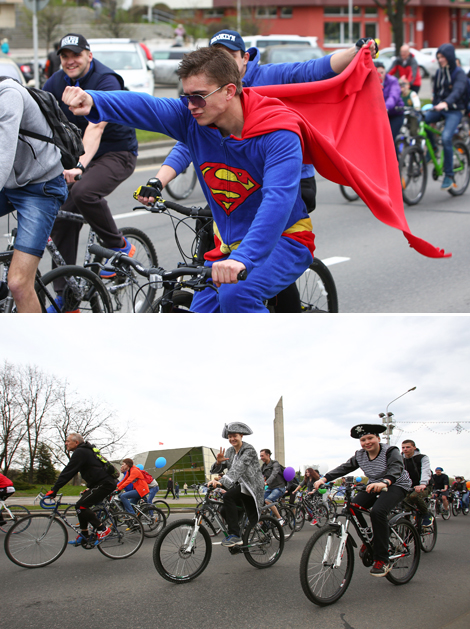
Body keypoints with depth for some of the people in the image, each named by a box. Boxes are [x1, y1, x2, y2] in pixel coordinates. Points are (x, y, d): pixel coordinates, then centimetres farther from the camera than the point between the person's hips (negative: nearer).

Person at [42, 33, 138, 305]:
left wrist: (80, 165, -46)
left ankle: (120, 246, -10)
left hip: (117, 153, -6)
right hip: (79, 153, 6)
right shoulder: (56, 83, 0)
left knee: (84, 191, -34)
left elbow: (96, 127, -33)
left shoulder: (106, 81, -20)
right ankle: (65, 296, 8)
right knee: (62, 220, -3)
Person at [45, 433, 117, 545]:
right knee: (81, 505, 14)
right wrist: (89, 488, 32)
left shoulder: (80, 452, -11)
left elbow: (68, 472, -16)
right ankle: (84, 535, 17)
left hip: (105, 484, -11)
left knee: (81, 506, -15)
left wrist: (53, 490, -16)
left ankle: (102, 529, -10)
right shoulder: (86, 451, 20)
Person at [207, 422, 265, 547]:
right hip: (239, 486, 9)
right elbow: (216, 470, 3)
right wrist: (218, 462, -21)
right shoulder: (230, 451, 7)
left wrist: (221, 482, -44)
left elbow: (238, 468, -32)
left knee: (228, 496, -29)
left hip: (252, 486, -9)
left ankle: (234, 535, -31)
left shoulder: (249, 450, -16)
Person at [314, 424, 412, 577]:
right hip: (374, 486, 6)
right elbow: (344, 468, -9)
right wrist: (324, 479, -24)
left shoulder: (391, 452, -20)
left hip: (396, 485, -6)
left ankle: (382, 560, -27)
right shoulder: (360, 455, -2)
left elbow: (395, 470, -36)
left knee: (378, 511, -32)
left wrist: (384, 482, -58)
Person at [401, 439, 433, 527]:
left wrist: (422, 484, -42)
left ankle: (427, 516, -14)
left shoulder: (422, 458, -5)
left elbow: (426, 471, -21)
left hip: (423, 488, -5)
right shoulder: (401, 459, 8)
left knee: (414, 496, -36)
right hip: (409, 488, 5)